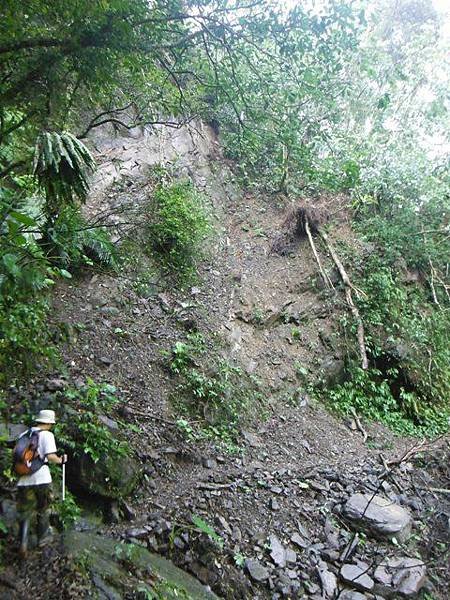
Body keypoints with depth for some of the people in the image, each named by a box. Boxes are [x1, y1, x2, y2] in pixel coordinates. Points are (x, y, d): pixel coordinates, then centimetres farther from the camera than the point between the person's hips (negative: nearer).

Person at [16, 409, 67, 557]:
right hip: (41, 478, -3)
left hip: (24, 479, 3)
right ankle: (42, 538, 29)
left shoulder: (24, 434, 9)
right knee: (42, 510, 17)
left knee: (24, 512, 11)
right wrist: (61, 460, 3)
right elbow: (51, 457, -15)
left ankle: (23, 543, -4)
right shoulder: (47, 435, -7)